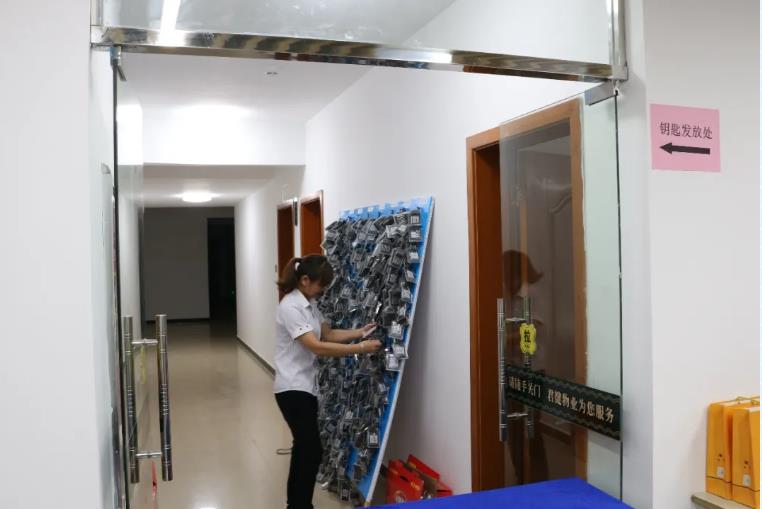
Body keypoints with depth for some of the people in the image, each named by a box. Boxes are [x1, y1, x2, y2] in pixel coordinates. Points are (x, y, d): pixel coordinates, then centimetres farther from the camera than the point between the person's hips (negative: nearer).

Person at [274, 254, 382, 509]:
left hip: (307, 386, 10)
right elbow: (317, 346, -28)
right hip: (293, 388, -10)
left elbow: (328, 333, 12)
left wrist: (360, 332, -3)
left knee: (303, 448, 18)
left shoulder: (309, 304, 8)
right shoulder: (290, 307, -22)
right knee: (312, 451, -7)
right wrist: (361, 348, -27)